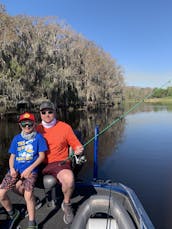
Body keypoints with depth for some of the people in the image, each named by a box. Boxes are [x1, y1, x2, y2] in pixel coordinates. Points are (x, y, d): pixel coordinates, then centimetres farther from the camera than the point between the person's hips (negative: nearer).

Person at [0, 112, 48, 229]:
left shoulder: (38, 137, -2)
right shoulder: (17, 138, 10)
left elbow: (42, 156, -4)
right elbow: (12, 156, 14)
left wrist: (29, 169, -12)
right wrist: (12, 168, -5)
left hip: (31, 170, -4)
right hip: (16, 170, 5)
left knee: (28, 195, -25)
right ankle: (12, 214, 23)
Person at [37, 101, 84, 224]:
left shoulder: (65, 127, -2)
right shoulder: (37, 129, 6)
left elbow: (77, 145, 1)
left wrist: (79, 150, -22)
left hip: (59, 163, -3)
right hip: (39, 164, 4)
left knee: (69, 179, -34)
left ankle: (66, 204, 1)